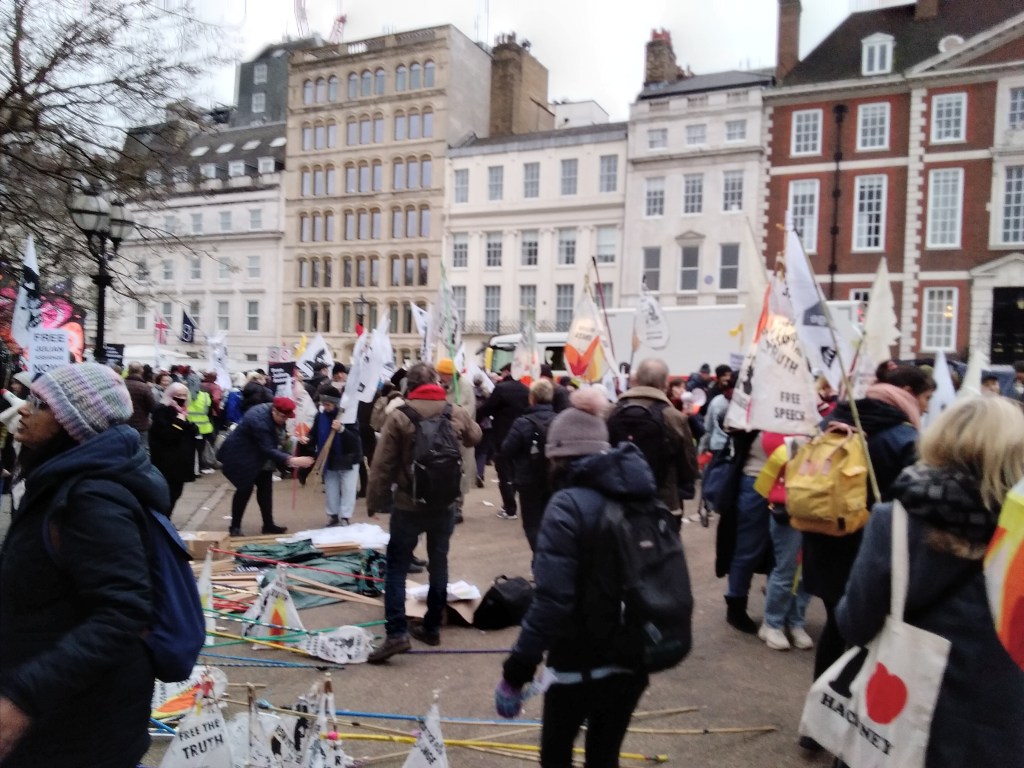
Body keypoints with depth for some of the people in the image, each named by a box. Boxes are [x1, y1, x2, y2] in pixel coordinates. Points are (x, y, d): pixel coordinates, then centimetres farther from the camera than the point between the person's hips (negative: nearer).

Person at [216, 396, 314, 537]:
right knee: (245, 489, -5)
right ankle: (235, 527, 9)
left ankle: (268, 524, 14)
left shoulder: (276, 415, -9)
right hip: (242, 456, -8)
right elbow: (268, 449, -41)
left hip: (260, 457, 8)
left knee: (265, 488, 7)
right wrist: (291, 460, -50)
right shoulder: (259, 420, -36)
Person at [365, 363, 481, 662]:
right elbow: (475, 438, 23)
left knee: (397, 567, 4)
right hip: (446, 504, 4)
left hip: (408, 505, -3)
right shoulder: (457, 413, 1)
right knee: (439, 564, 15)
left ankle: (397, 633, -4)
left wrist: (374, 501, -2)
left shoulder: (399, 416, -11)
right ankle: (432, 627, 23)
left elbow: (382, 465, -11)